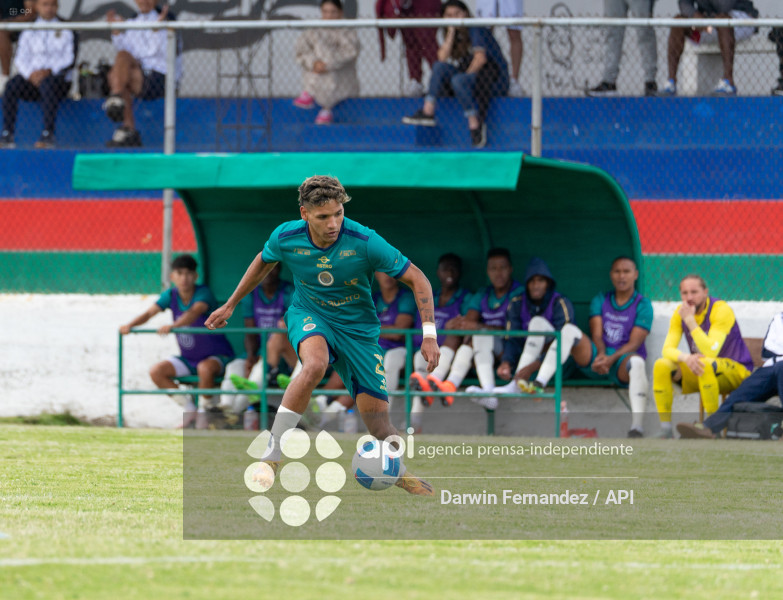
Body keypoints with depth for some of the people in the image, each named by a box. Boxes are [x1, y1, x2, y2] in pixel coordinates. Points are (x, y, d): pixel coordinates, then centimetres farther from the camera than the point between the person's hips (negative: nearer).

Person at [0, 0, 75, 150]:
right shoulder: (28, 32, 15)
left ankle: (48, 135, -37)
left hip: (58, 77, -3)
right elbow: (21, 58, 6)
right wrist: (31, 74, -16)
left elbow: (70, 59, -2)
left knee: (47, 83, -38)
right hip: (31, 78, 3)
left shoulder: (66, 30, 9)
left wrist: (48, 71, -18)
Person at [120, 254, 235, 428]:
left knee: (205, 368, -39)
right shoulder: (171, 295, -3)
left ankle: (204, 413, -16)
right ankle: (189, 409, 1)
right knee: (156, 371, -11)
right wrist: (130, 325, -32)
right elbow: (150, 312, -12)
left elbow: (194, 312, -39)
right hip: (188, 358, 6)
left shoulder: (203, 293, -19)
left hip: (218, 356, -6)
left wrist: (172, 326, -55)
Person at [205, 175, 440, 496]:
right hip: (309, 316, 0)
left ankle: (401, 471, 31)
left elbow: (417, 279, -15)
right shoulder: (285, 238, -17)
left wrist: (429, 334, -23)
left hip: (358, 328, 0)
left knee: (377, 420, -4)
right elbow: (263, 262, 8)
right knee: (315, 363, -37)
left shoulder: (364, 242, -25)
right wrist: (230, 306, 17)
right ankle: (271, 455, -30)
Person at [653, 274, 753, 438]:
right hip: (699, 371, 6)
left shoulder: (721, 310, -20)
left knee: (706, 364, -38)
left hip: (737, 371, -6)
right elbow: (667, 349, -8)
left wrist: (690, 321, -34)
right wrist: (685, 357, -31)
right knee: (661, 365, -17)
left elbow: (711, 352, -30)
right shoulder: (680, 313, -2)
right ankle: (665, 427, -15)